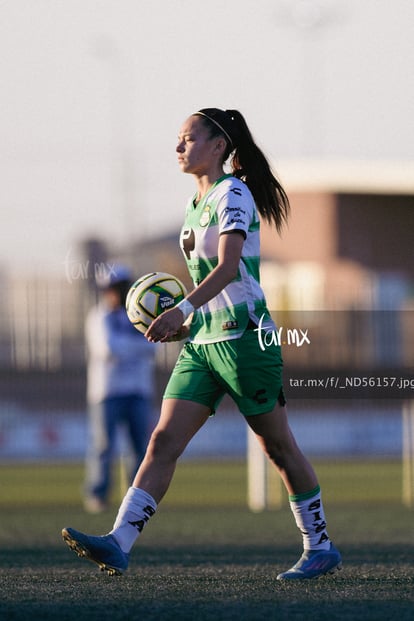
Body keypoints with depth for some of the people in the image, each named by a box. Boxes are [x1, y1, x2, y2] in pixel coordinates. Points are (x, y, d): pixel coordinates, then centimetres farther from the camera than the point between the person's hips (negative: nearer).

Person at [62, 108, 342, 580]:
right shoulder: (196, 203, 16)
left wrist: (184, 308, -34)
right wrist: (188, 322, 10)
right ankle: (117, 544, -14)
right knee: (164, 441, -5)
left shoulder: (233, 193, -10)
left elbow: (229, 267, -23)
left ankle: (321, 549, 14)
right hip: (203, 341, 8)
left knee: (278, 447, 2)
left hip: (244, 336, -8)